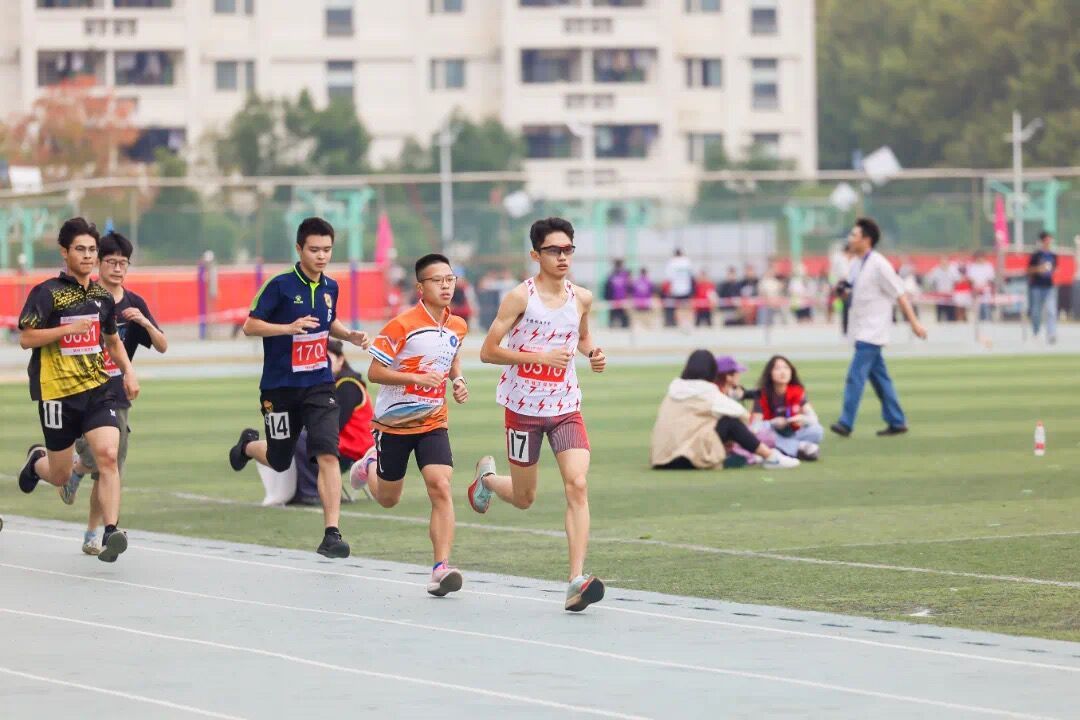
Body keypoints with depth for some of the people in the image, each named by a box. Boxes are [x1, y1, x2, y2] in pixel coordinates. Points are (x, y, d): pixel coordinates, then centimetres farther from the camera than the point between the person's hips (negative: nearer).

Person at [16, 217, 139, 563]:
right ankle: (37, 461, 43)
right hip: (57, 392, -3)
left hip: (98, 388, 3)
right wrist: (68, 329, -19)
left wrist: (128, 371, 11)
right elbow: (26, 338, -10)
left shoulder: (103, 297, 11)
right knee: (61, 476, 6)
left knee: (108, 456, -19)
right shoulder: (47, 293, -6)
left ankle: (111, 533, -21)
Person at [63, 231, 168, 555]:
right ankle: (75, 469, 16)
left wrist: (145, 323, -15)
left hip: (116, 397, 4)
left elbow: (162, 346, 3)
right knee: (96, 461, -20)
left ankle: (92, 535, 18)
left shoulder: (134, 304, 6)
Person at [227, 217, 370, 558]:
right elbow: (250, 326, -12)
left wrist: (350, 335, 4)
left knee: (327, 455, -15)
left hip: (319, 386, 3)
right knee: (279, 462, 12)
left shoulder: (329, 288, 5)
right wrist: (290, 328, -25)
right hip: (280, 387, -3)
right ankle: (249, 444, 48)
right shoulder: (280, 286, -12)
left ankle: (332, 533, -15)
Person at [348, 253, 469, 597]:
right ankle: (370, 465, 51)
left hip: (433, 423, 3)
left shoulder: (457, 327, 2)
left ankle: (441, 569, -21)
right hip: (394, 422, -3)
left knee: (441, 488, -19)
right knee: (388, 499, 14)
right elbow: (375, 372, -15)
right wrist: (416, 378, -26)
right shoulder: (403, 325, -17)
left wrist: (458, 381, 4)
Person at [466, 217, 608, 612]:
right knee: (524, 498, 11)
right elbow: (488, 352, -12)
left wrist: (593, 353, 2)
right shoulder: (521, 297, -11)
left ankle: (577, 581, -22)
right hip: (524, 405, -3)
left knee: (578, 486, -17)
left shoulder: (581, 298, 4)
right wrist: (540, 357, -22)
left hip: (566, 407, 3)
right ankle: (487, 477, 48)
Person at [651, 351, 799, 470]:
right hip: (690, 458, -7)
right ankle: (771, 456, 5)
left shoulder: (675, 389, 16)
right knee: (731, 422, 1)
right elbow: (739, 412, -3)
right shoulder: (706, 390, -3)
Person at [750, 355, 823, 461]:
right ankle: (800, 447, -34)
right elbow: (755, 425, -17)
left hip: (791, 435, 2)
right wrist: (773, 423, -37)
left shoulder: (797, 392, -2)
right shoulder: (763, 394, -9)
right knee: (761, 430, -35)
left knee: (817, 430, -21)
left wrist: (803, 419, -30)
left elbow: (813, 418, -6)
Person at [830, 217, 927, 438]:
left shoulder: (878, 265, -14)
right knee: (879, 377, 12)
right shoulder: (856, 264, 11)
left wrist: (914, 322, -15)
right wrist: (844, 292, 1)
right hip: (862, 331, 9)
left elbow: (899, 294, -13)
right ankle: (896, 422, 17)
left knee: (856, 376, -14)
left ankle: (846, 424, -15)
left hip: (872, 332, -9)